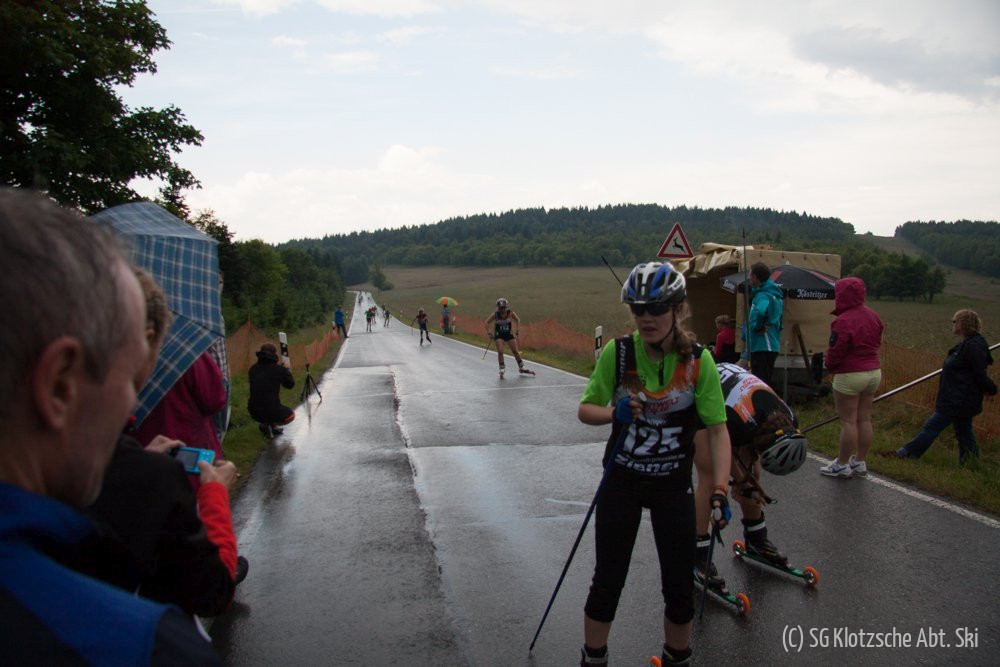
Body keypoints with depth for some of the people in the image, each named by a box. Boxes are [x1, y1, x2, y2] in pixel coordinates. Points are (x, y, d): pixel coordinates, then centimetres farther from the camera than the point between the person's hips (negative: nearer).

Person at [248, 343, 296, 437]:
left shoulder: (253, 369, -1)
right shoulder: (279, 369, -13)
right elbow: (290, 384, 3)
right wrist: (287, 370, 18)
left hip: (254, 413, 5)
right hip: (271, 412, -5)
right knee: (291, 415, 27)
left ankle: (266, 423, 25)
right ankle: (270, 425, 6)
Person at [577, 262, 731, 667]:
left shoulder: (698, 360, -13)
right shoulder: (617, 352, -14)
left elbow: (717, 430, -11)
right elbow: (585, 410, -5)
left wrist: (720, 490, -20)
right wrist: (614, 412, -26)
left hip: (674, 485, 1)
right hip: (621, 481, 0)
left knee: (679, 586, 9)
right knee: (608, 580, 7)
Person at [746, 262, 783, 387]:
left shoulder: (763, 295, -16)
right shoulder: (774, 294, 16)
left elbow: (760, 311, -38)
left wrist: (757, 327, -21)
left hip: (762, 347, -10)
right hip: (772, 345, 10)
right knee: (765, 382, 17)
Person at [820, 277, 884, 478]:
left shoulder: (843, 321, -21)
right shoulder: (873, 316, 5)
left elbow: (836, 352, -16)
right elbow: (877, 342, 14)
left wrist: (829, 366, 3)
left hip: (850, 375, -8)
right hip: (874, 372, 8)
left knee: (848, 421, 0)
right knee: (864, 419, 13)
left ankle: (842, 465, 8)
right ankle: (860, 462, 22)